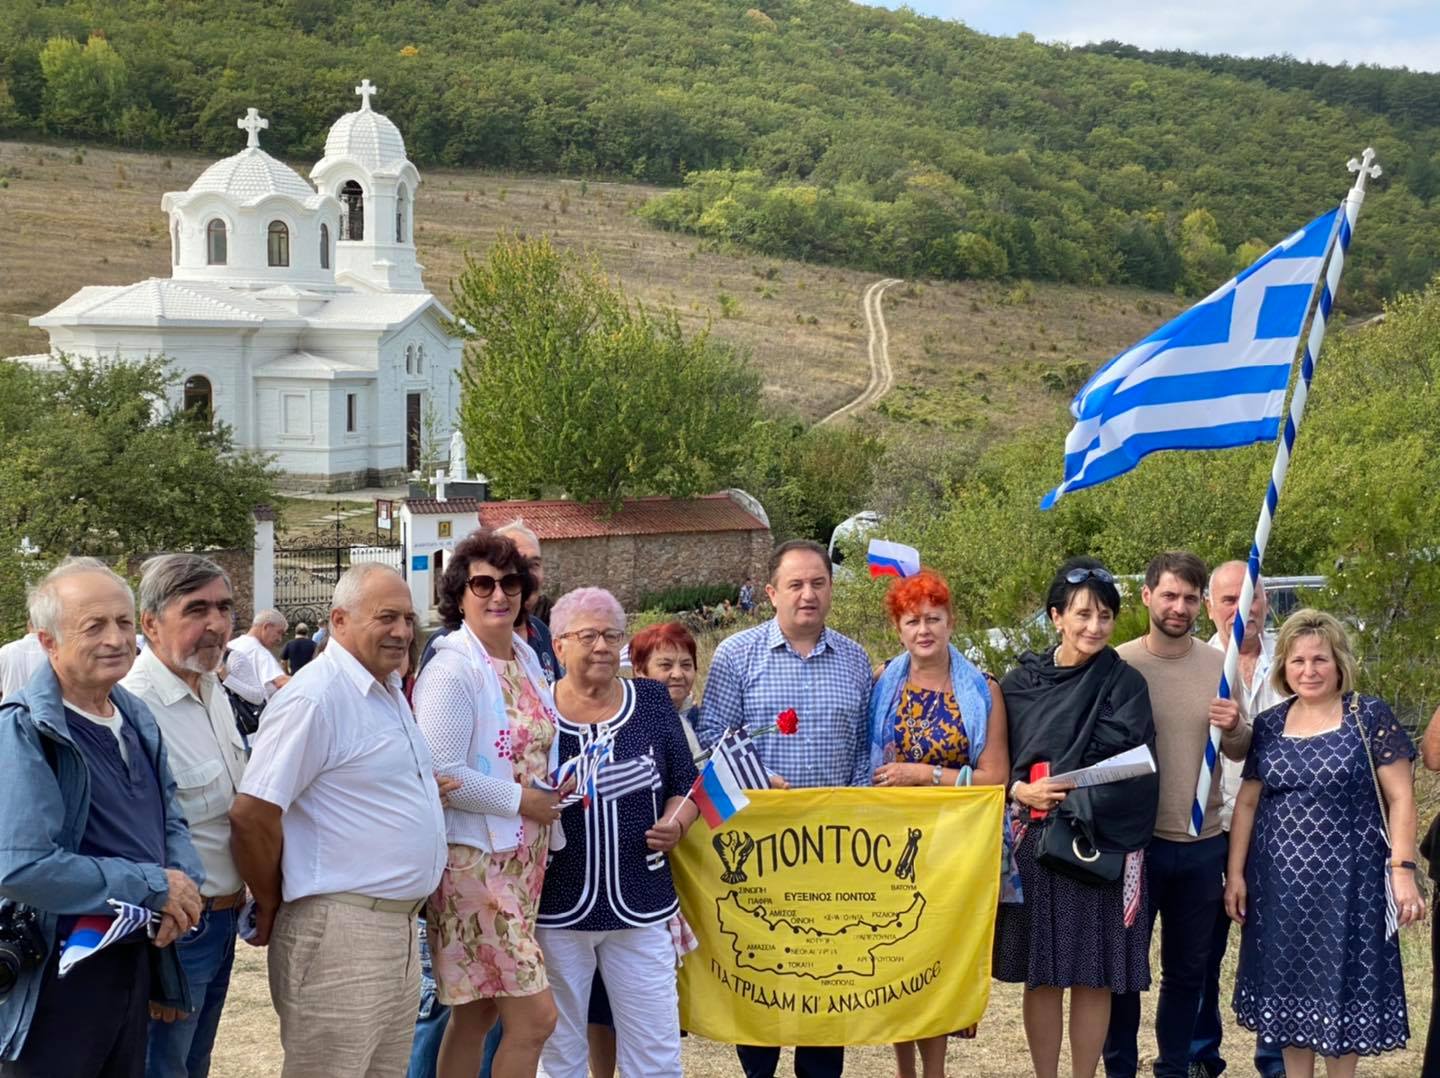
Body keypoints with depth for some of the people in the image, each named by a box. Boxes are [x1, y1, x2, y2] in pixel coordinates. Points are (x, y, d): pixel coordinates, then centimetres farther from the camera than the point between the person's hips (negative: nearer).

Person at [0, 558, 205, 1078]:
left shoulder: (136, 717, 8)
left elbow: (170, 821, 14)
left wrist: (184, 884, -9)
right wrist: (155, 885, -21)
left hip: (137, 956, 8)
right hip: (56, 975, -8)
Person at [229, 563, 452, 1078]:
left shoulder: (389, 690, 14)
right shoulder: (315, 698, -16)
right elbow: (251, 814, -19)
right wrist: (271, 907, -7)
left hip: (399, 921, 9)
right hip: (340, 931, -9)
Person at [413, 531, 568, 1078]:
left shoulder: (527, 659, 11)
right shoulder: (452, 668, -14)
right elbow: (442, 774, -20)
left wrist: (557, 790, 8)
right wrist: (521, 801, -14)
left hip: (525, 856, 8)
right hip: (474, 860, -8)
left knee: (477, 1015, 13)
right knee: (535, 1015, -9)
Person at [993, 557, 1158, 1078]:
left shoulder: (1125, 684, 0)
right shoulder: (1019, 683, 5)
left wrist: (1063, 796, -16)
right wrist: (1021, 791, -12)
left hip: (1102, 843, -1)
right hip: (1034, 843, 2)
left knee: (1093, 975, 2)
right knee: (1041, 975, 5)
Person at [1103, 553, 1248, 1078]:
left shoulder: (1220, 666, 1)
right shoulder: (1118, 665, -8)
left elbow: (1241, 752, 7)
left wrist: (1234, 729, -15)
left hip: (1202, 844, 3)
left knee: (1188, 969, 14)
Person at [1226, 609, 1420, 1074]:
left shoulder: (1369, 717, -5)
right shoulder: (1268, 725, 6)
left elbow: (1400, 798, -5)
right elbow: (1247, 802, 10)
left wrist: (1402, 869, -13)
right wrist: (1235, 873, 5)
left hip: (1347, 879, -3)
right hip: (1280, 879, 3)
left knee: (1341, 984, 3)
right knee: (1290, 985, 10)